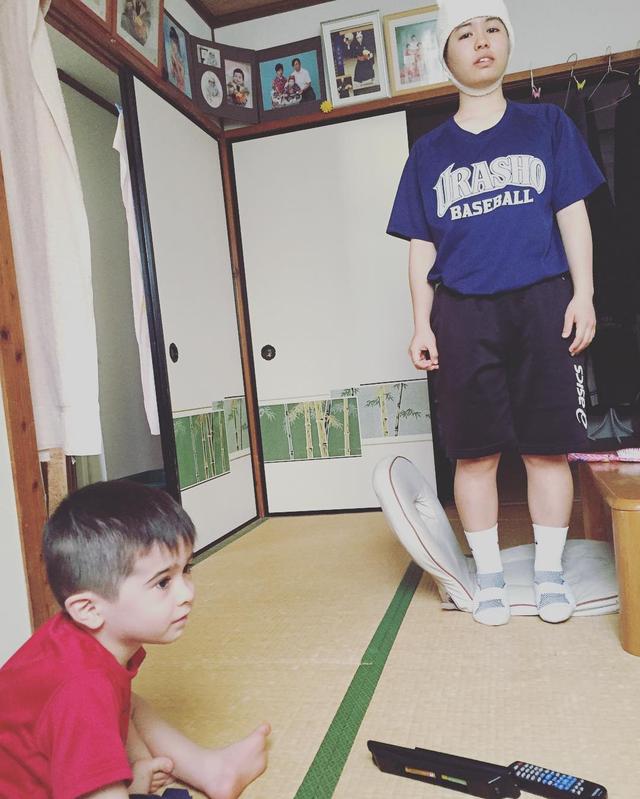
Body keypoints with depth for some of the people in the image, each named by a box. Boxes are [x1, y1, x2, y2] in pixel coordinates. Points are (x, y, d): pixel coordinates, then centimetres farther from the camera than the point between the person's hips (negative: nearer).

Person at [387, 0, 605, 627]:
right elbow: (421, 246, 9)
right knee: (475, 452, 1)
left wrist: (583, 294, -3)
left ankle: (549, 571, 19)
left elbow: (573, 216, 8)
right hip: (463, 315, 0)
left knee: (548, 447, 2)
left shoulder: (547, 125, 12)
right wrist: (422, 323, 2)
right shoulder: (429, 152, 12)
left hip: (543, 305, 0)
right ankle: (488, 576, 17)